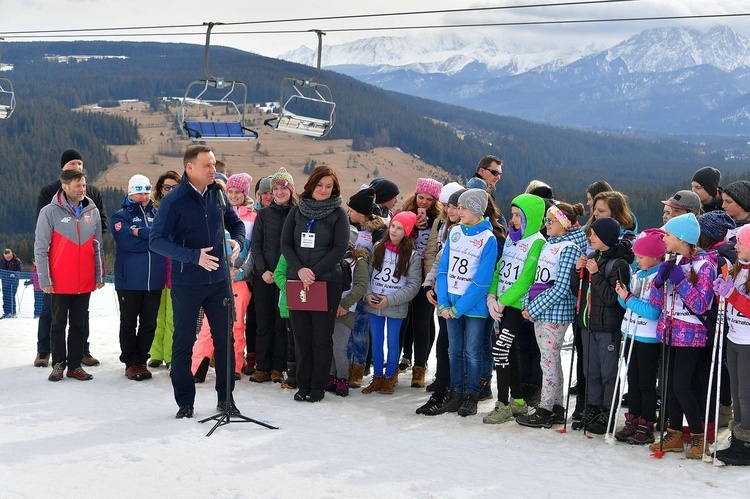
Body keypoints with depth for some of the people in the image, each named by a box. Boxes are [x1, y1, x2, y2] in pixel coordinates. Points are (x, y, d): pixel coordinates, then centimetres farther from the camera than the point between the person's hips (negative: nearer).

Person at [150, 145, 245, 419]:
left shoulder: (218, 195, 4)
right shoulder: (174, 201, -11)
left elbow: (236, 223, 18)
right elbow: (157, 240, -15)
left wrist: (237, 241, -6)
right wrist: (195, 256, -23)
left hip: (218, 280, 4)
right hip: (186, 283, -4)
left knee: (224, 338, 8)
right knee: (184, 341, 6)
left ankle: (225, 397, 21)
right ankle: (185, 401, 18)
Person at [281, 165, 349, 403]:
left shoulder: (338, 214, 2)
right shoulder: (297, 211, 10)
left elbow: (340, 247, -6)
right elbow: (285, 243, 6)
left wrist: (315, 271, -14)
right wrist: (299, 269, -10)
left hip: (327, 282, -3)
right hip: (297, 281, 3)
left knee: (321, 336, -1)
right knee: (301, 335, 4)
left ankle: (318, 387, 7)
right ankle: (303, 385, 11)